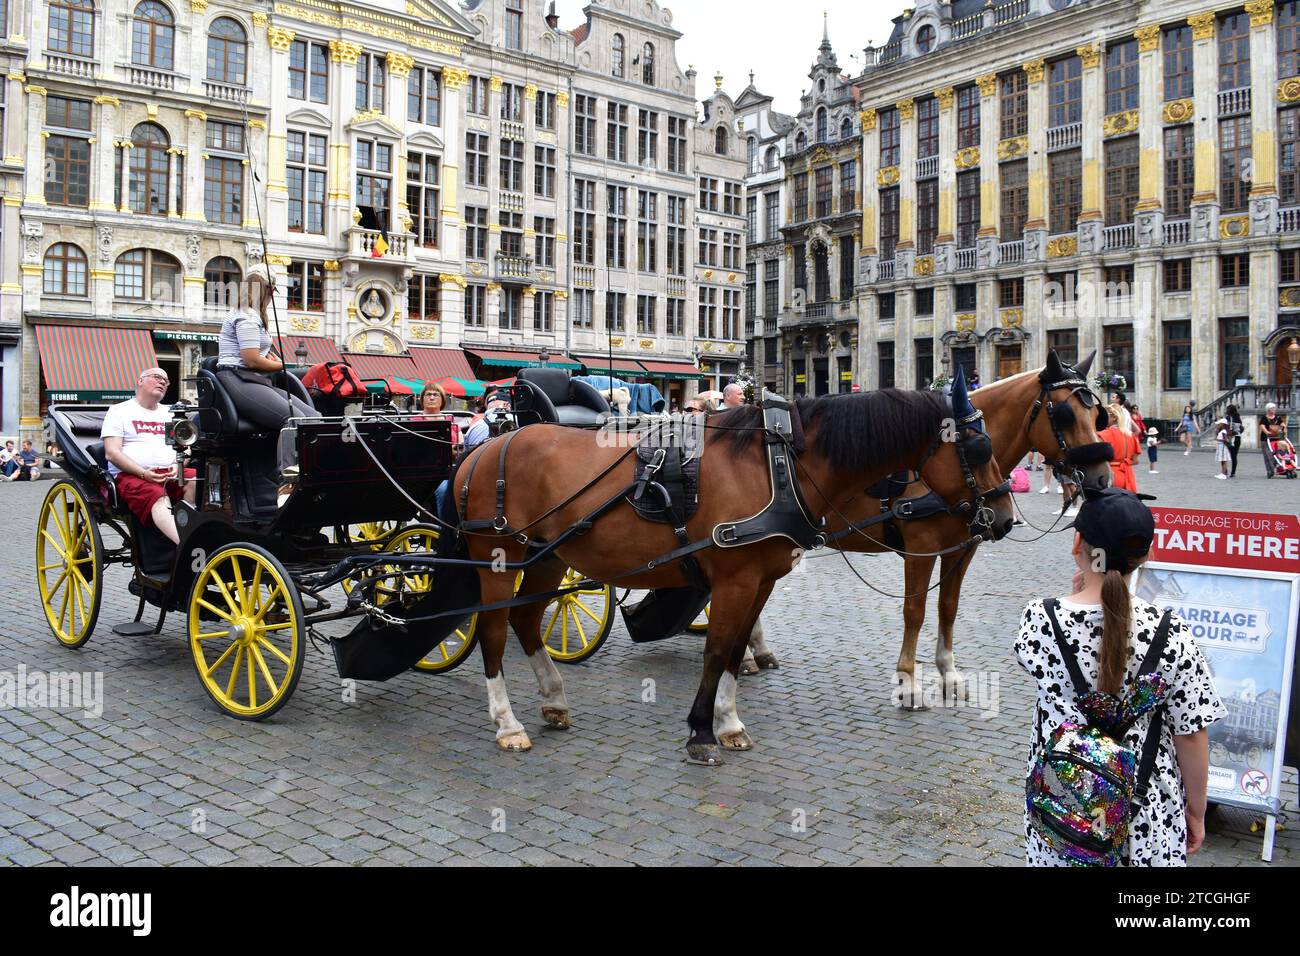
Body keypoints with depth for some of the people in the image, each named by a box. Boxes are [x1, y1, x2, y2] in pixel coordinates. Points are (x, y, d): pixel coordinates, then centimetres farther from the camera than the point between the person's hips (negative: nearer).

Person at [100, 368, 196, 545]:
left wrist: (178, 466, -6)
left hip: (171, 475, 5)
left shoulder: (170, 414, 26)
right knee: (159, 499, -36)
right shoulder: (119, 411, 11)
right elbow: (111, 453, -1)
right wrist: (143, 473, -16)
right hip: (131, 476, -4)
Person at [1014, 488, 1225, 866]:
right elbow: (1191, 735, -9)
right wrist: (1196, 812, 5)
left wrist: (1078, 597, 6)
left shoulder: (1038, 620, -16)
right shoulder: (1170, 633, -18)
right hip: (1147, 814, 0)